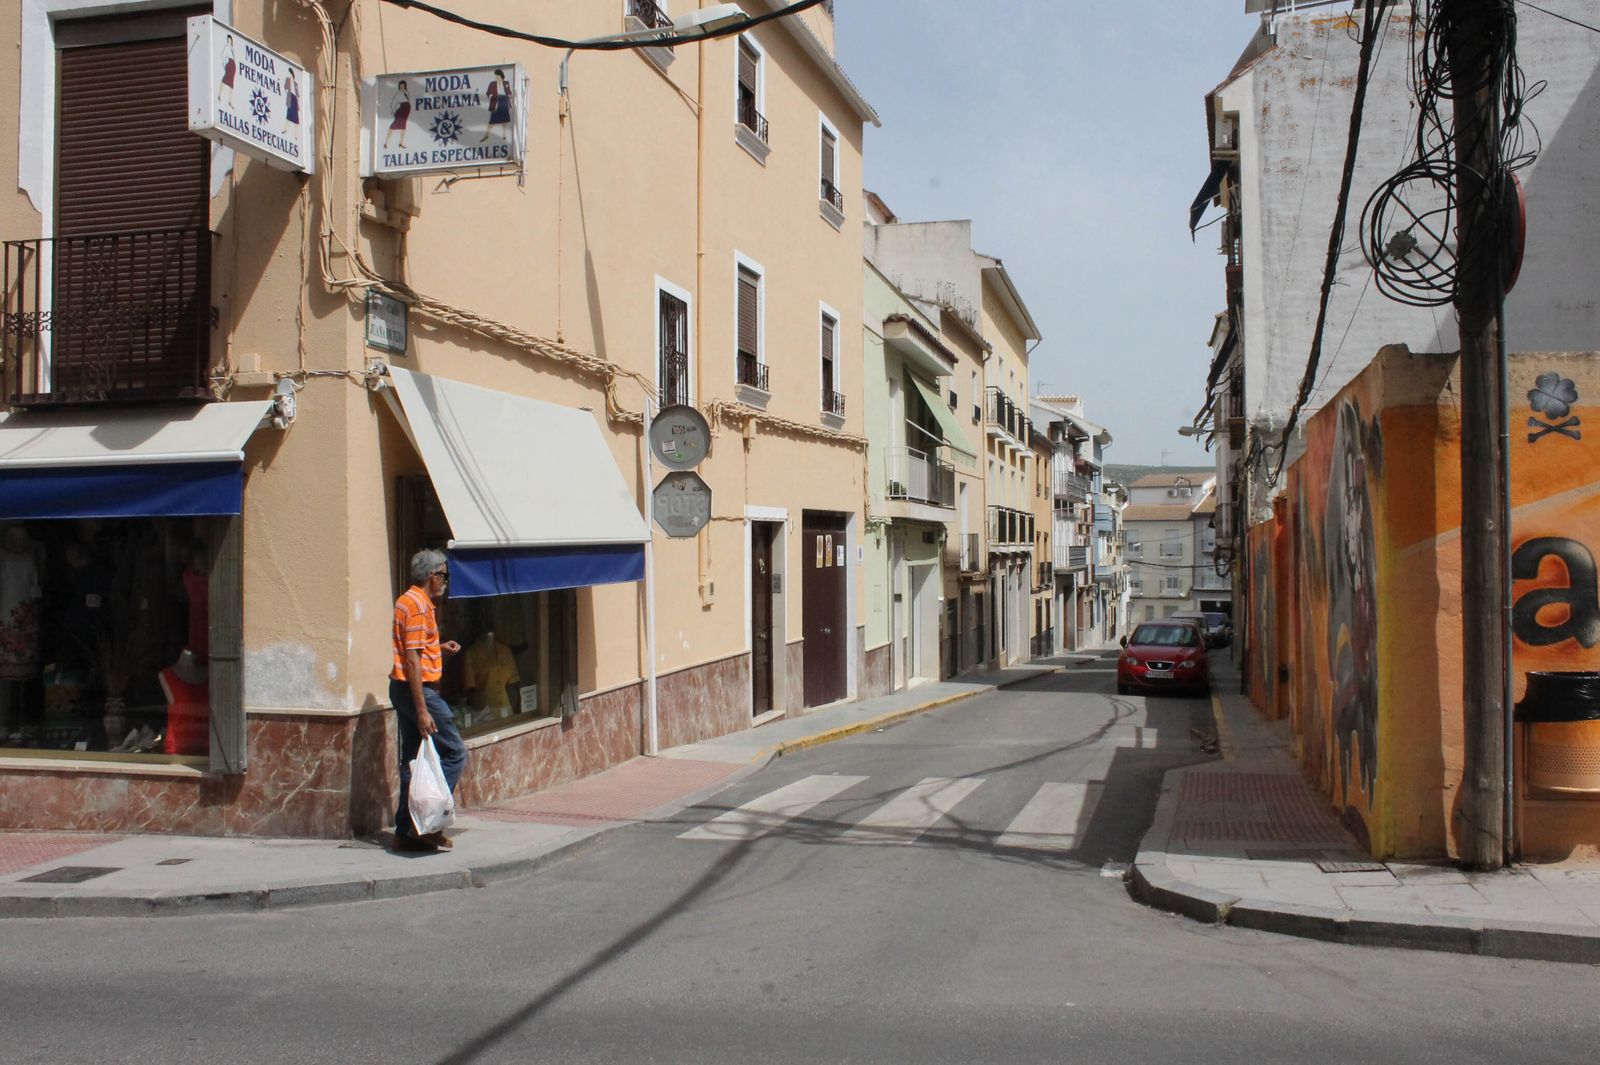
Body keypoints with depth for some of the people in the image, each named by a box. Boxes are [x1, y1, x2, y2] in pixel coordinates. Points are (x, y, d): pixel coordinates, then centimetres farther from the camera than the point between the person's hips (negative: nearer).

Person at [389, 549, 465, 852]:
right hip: (419, 690, -10)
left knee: (411, 759, 11)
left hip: (402, 689, 10)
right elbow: (412, 660, -21)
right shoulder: (418, 606, -15)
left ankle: (406, 831, 15)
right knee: (454, 753, -5)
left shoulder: (407, 600, 16)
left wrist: (439, 648, 16)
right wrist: (422, 710, -23)